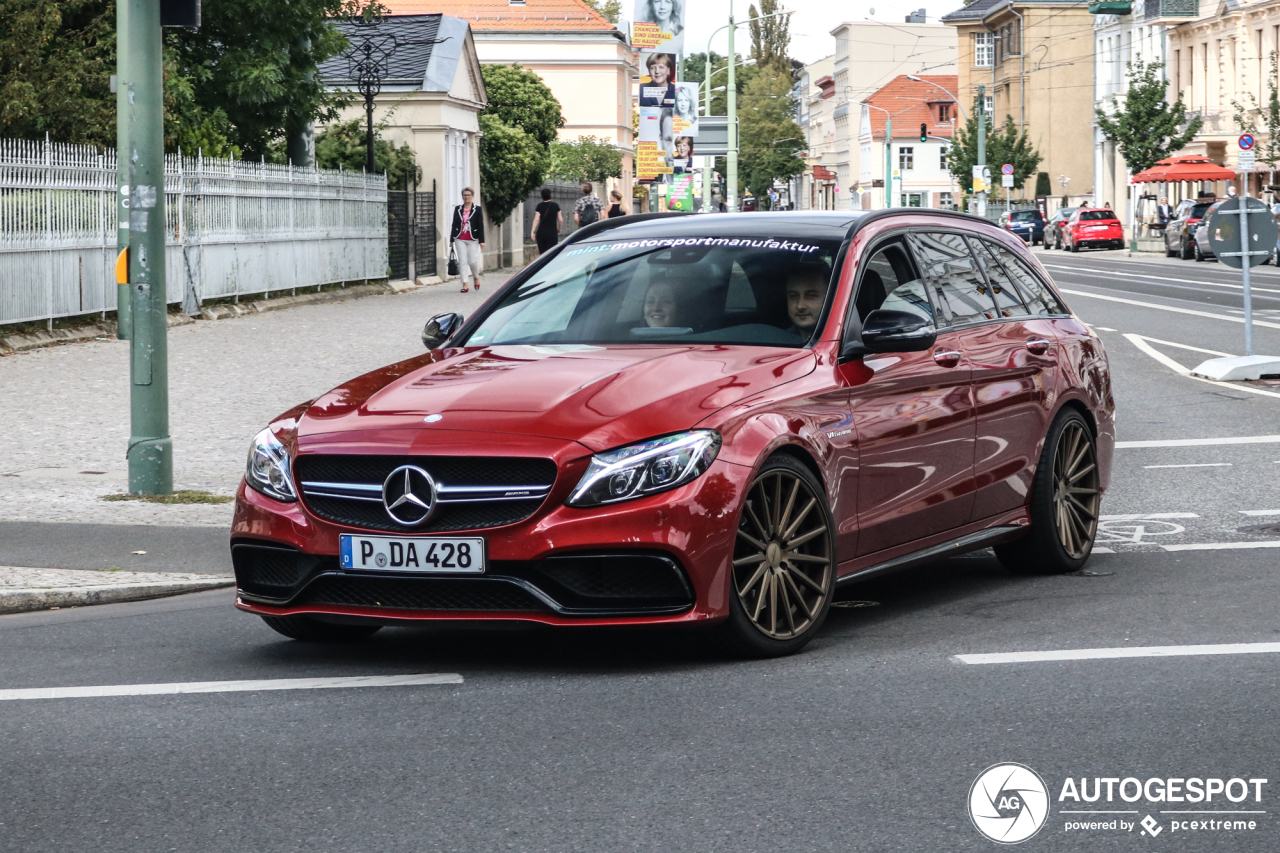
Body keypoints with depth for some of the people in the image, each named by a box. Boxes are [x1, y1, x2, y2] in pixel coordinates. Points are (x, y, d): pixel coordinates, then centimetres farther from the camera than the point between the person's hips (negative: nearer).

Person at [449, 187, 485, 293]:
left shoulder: (477, 209, 1)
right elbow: (454, 224, 11)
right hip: (460, 239, 2)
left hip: (473, 240, -2)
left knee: (473, 261, -5)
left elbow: (481, 226, -1)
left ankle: (476, 278, 24)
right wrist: (451, 239, 10)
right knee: (462, 261, -2)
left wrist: (481, 241, -5)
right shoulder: (458, 209, 8)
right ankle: (465, 284, -1)